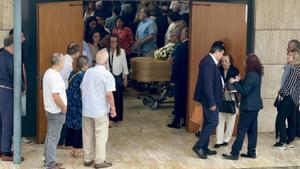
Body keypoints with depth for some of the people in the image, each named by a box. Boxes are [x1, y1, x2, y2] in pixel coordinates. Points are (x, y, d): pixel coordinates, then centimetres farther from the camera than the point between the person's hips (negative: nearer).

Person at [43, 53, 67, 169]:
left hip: (49, 109, 10)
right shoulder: (55, 76, -23)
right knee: (54, 137, -3)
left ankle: (48, 159, 28)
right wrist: (64, 107, -14)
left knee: (50, 135, 18)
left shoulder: (48, 72, 8)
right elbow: (56, 96, -28)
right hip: (57, 111, -10)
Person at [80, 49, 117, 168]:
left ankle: (88, 159, 22)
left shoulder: (88, 72, 4)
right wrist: (113, 108, -7)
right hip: (100, 111, -5)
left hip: (86, 110, 5)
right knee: (100, 136, 4)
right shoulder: (107, 75, -13)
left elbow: (82, 90, 11)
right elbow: (109, 94, -18)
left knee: (87, 135, 13)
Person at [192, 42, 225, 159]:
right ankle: (198, 146, -4)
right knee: (213, 122, -7)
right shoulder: (208, 62, -20)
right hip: (209, 99, -11)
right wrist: (212, 102, -23)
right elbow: (207, 84, -24)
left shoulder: (209, 61, 11)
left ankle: (204, 148, 21)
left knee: (208, 122, 15)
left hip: (209, 98, 11)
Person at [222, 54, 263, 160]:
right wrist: (239, 81, 8)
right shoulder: (256, 74, 11)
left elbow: (244, 91, -19)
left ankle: (235, 153, -6)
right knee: (252, 129, 12)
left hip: (249, 106, -10)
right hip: (254, 105, 10)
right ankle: (251, 152, 16)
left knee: (242, 129, -7)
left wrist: (234, 83, -12)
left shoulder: (251, 75, -19)